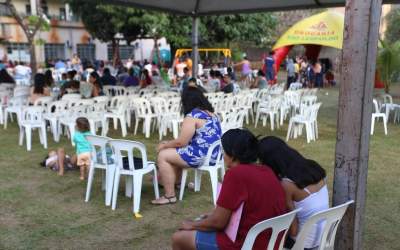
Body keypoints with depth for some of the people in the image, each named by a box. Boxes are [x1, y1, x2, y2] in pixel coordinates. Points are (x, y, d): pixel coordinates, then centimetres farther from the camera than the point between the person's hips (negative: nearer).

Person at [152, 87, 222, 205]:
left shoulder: (192, 116, -16)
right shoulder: (211, 113, 13)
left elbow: (181, 142, -15)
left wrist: (164, 145, 3)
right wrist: (169, 143, 20)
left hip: (201, 156, -10)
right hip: (214, 154, 10)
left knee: (163, 156, -2)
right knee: (175, 152, 27)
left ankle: (170, 196, -1)